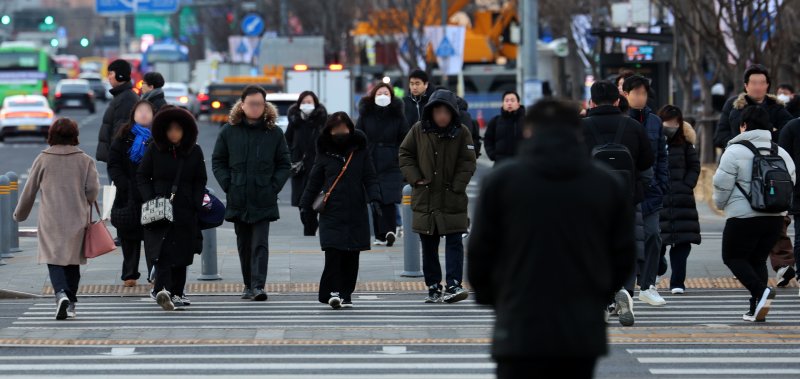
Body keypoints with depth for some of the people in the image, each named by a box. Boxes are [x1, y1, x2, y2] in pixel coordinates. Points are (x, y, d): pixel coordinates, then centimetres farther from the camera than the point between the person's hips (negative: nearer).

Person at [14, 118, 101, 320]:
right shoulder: (85, 160, 1)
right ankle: (70, 303, 16)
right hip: (77, 220, 1)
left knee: (54, 259, -1)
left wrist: (19, 214, 21)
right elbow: (93, 188, -6)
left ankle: (61, 293, -26)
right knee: (73, 260, 12)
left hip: (51, 220, -1)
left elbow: (29, 190, 7)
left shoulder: (43, 159, 1)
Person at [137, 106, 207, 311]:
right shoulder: (155, 149, 2)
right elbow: (142, 176, 7)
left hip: (185, 211, 2)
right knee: (163, 250, -16)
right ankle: (163, 290, -30)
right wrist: (150, 200, -6)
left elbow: (200, 181, 11)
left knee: (182, 253, 6)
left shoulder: (194, 151, 5)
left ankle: (177, 293, 17)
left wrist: (196, 205, -1)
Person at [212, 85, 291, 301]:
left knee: (260, 244, -10)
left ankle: (258, 285, -16)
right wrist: (228, 185, -2)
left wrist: (274, 186, -5)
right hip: (238, 200, 2)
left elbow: (284, 164, 7)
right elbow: (218, 161, 9)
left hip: (264, 200, -2)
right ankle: (248, 285, 21)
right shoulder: (229, 131, 4)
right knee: (244, 245, 11)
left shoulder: (274, 132, 2)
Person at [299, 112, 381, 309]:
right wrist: (305, 205, 8)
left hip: (356, 213, 1)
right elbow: (314, 182, 11)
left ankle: (346, 294, 13)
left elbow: (370, 179, 5)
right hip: (331, 213, -1)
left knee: (351, 256, 4)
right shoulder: (325, 153, 5)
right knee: (333, 253, -13)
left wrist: (374, 198, -11)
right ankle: (333, 291, -13)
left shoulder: (361, 151, 4)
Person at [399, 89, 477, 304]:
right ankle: (433, 288, 16)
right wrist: (415, 178, -4)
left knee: (454, 243, -9)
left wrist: (456, 186, -10)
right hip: (424, 198, 2)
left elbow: (468, 162, -1)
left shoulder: (461, 133, -2)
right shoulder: (419, 130, 2)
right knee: (428, 246, 8)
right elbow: (405, 154, 8)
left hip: (453, 200, -2)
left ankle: (453, 286, -12)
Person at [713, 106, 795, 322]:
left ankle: (760, 291, -15)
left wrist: (720, 203, 12)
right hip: (776, 217, 6)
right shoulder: (781, 153, 10)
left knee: (733, 257, 8)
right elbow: (790, 183, 15)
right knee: (758, 260, 17)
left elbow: (722, 184, -8)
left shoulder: (735, 151, -10)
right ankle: (756, 310, 10)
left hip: (743, 217, -6)